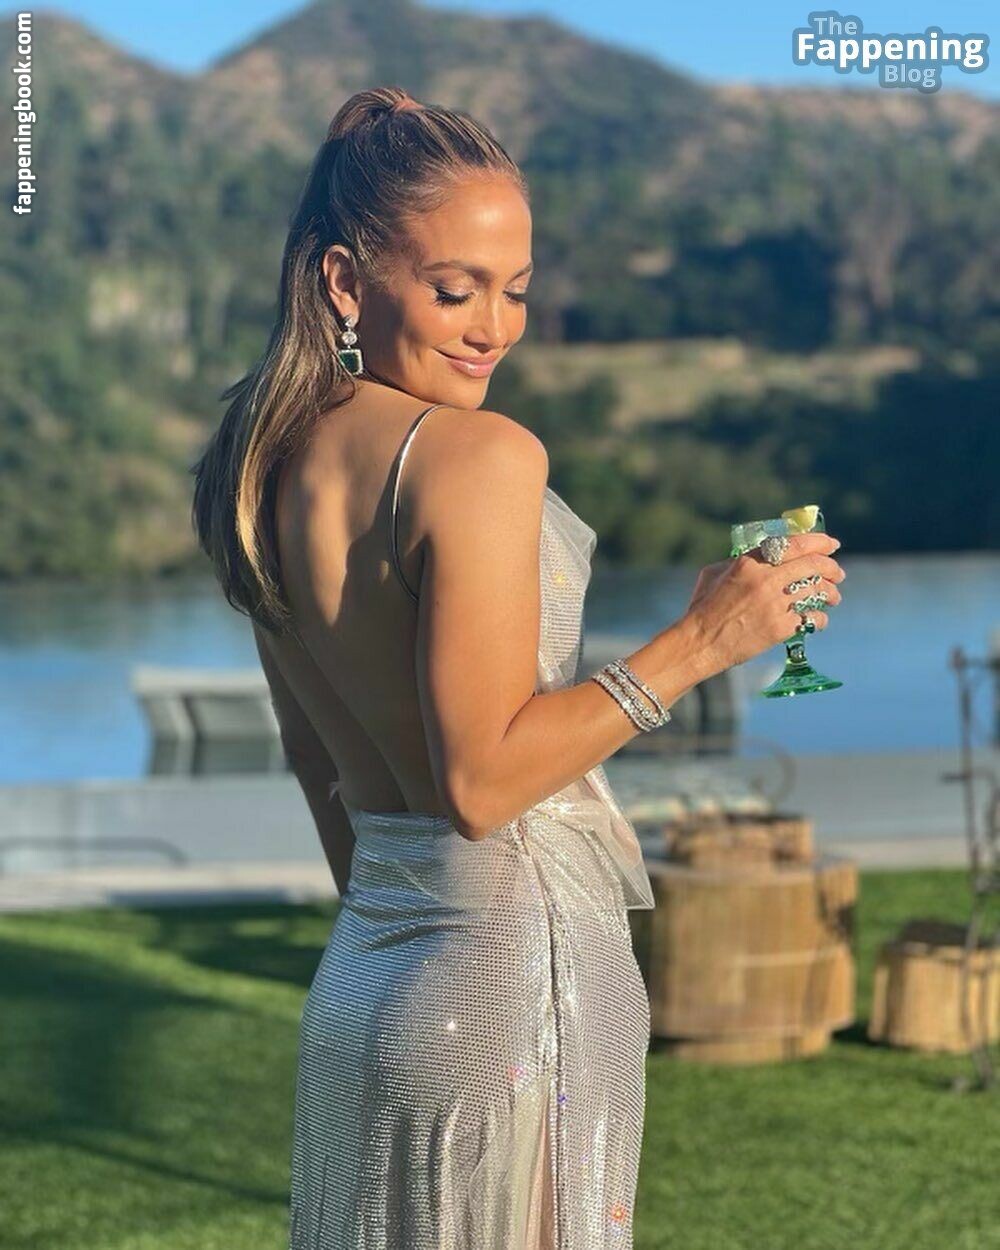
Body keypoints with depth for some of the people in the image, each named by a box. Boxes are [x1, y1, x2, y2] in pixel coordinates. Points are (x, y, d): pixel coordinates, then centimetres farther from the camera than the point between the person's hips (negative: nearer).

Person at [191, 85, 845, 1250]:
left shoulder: (275, 463, 7)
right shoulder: (480, 454, -18)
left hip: (355, 978, 8)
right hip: (511, 979, -8)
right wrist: (697, 641, -16)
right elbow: (481, 778, -20)